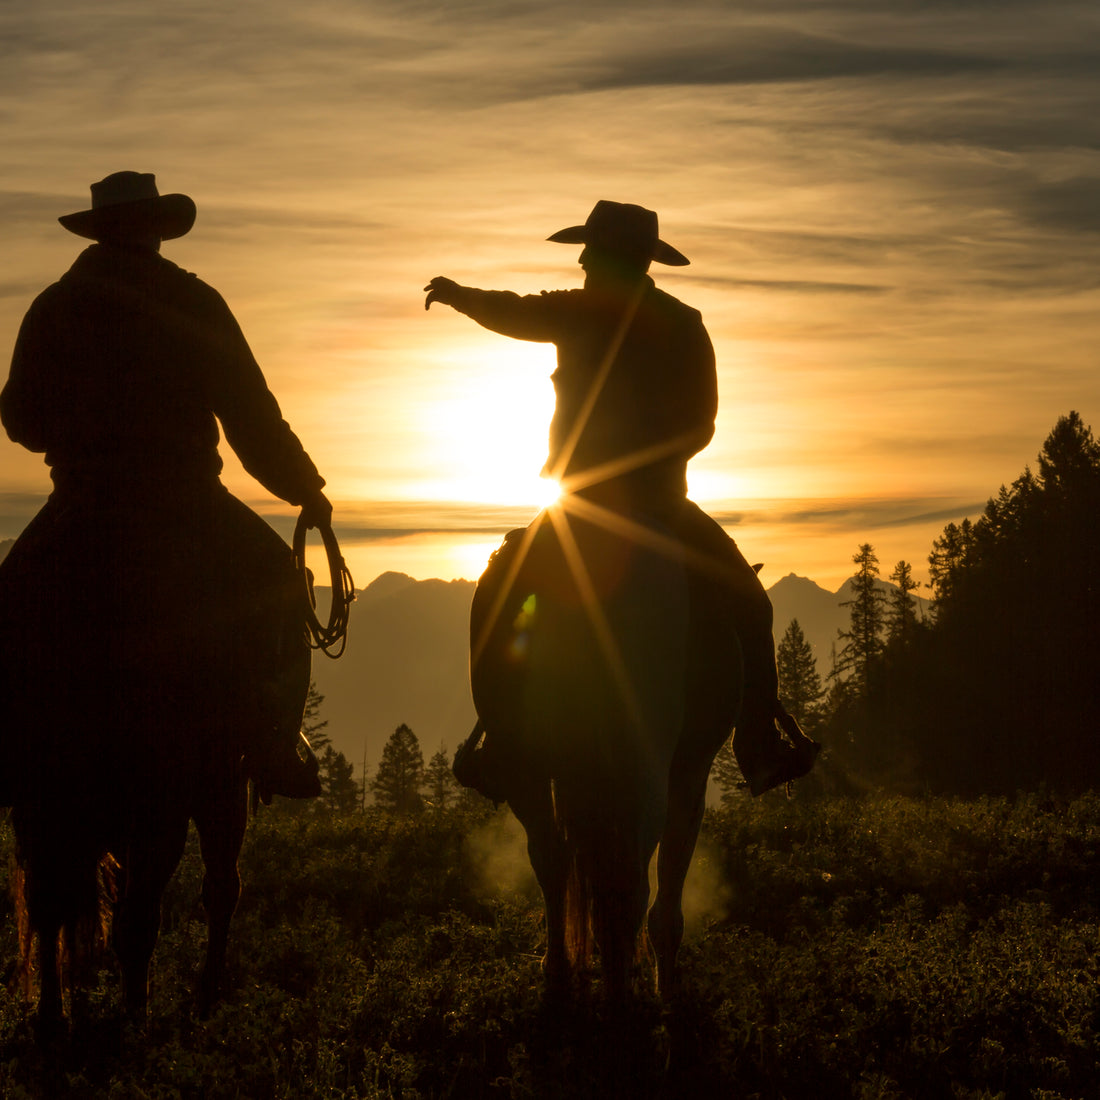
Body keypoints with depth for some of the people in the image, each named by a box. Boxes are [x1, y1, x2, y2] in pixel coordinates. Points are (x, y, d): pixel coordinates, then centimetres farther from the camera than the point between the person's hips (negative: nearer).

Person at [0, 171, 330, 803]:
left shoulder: (54, 307, 5)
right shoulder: (196, 304, 1)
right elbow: (253, 415, 1)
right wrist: (306, 489, 12)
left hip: (83, 510, 1)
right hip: (188, 508, -1)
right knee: (275, 586, 19)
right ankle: (275, 745, 8)